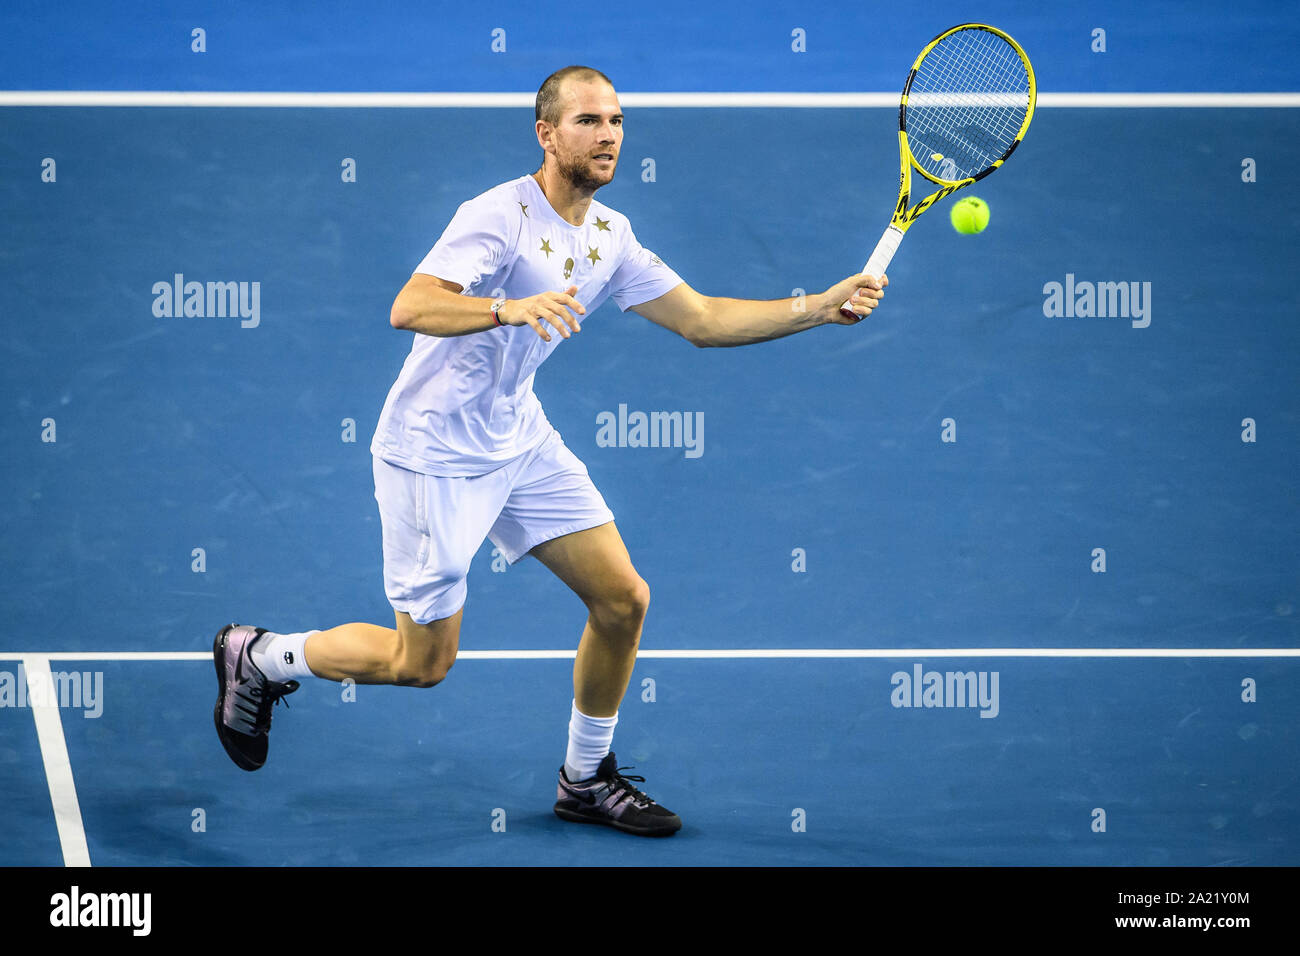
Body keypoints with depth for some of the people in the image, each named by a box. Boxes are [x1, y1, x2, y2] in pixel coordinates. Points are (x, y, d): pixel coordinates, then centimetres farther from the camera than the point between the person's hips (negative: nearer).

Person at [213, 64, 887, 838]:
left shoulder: (610, 236, 4)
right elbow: (410, 308, -32)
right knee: (424, 661, -1)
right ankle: (258, 656, 22)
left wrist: (822, 307, -3)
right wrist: (511, 308, -48)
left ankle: (586, 780, 20)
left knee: (624, 599, 2)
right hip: (435, 451, -8)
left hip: (521, 440, 8)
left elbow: (701, 319, 6)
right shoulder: (501, 216, -21)